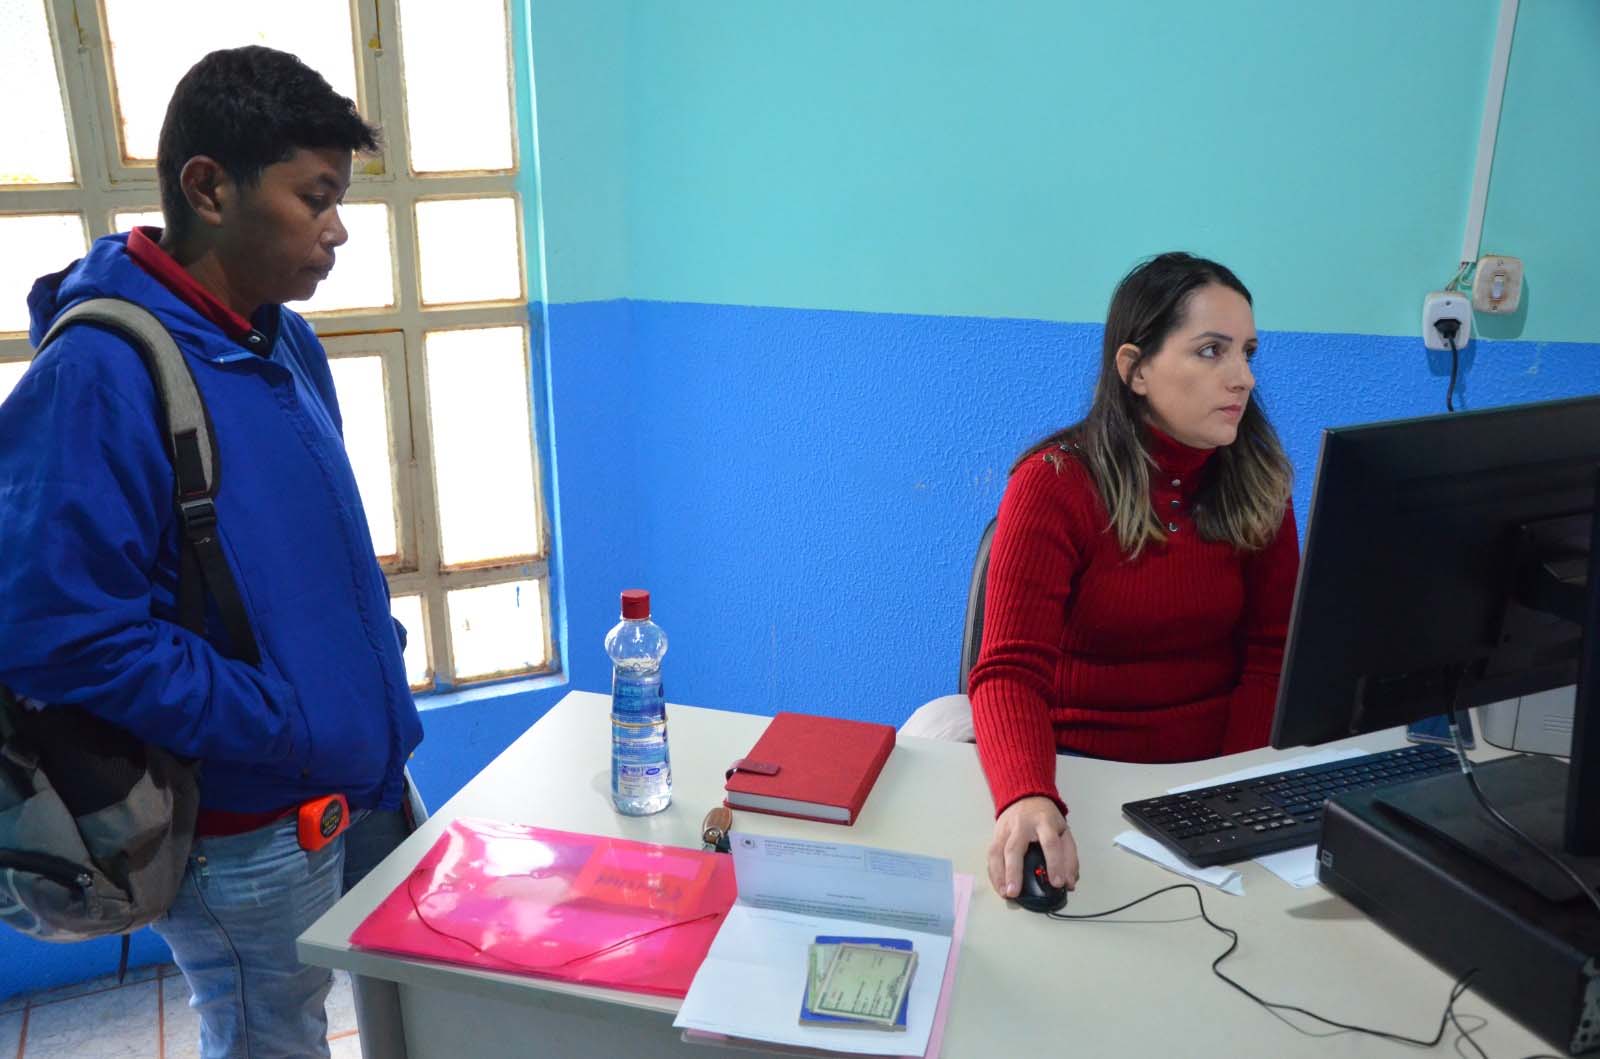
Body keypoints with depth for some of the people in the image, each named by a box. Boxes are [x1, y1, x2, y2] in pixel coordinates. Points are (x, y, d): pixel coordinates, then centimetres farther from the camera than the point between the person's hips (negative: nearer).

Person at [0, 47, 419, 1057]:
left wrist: (380, 663, 6)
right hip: (248, 836, -8)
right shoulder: (99, 373, -21)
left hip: (364, 784, 8)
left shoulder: (289, 344, 6)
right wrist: (288, 731, -22)